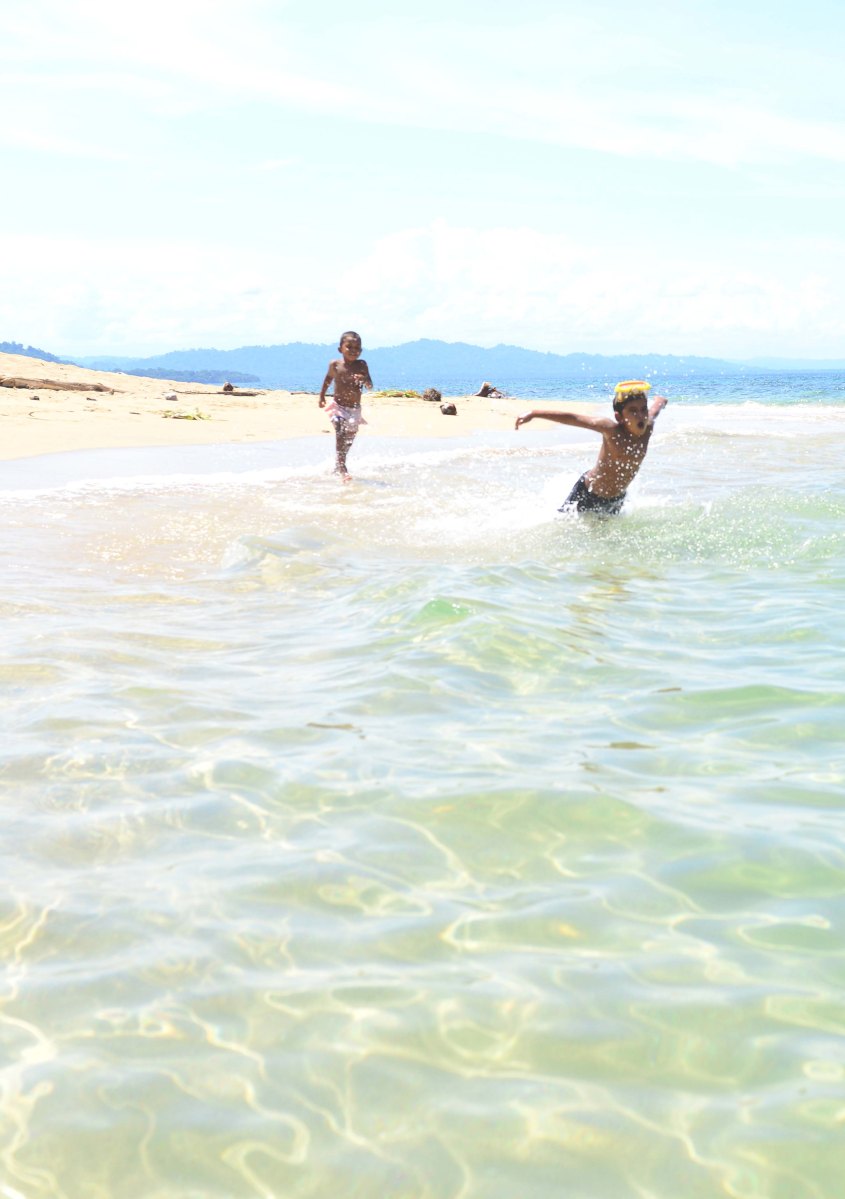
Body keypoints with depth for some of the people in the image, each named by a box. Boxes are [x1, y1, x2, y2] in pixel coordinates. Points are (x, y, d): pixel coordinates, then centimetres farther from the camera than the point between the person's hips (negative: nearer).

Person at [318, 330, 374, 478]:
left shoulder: (361, 365, -5)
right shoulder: (335, 364, -5)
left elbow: (370, 386, -9)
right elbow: (328, 378, 15)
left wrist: (365, 380, -30)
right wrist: (322, 395, 20)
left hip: (355, 409, 3)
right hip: (338, 406, -3)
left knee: (349, 438, 12)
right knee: (340, 433, -22)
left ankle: (338, 466, 33)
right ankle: (342, 469, -27)